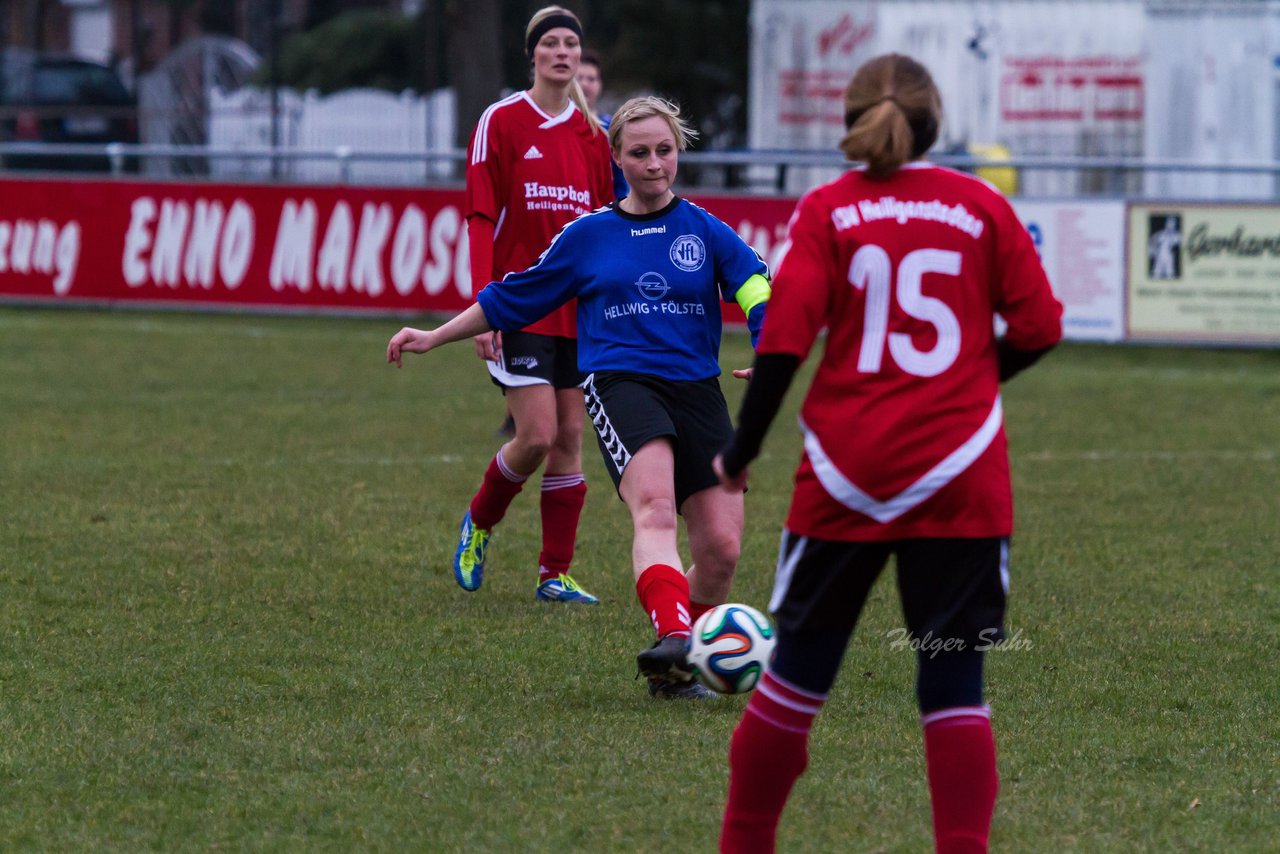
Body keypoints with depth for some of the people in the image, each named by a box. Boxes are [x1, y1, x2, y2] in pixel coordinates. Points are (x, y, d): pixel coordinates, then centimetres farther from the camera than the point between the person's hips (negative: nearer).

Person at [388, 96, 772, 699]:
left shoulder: (705, 231, 10)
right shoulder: (589, 235, 12)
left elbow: (762, 295, -1)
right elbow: (512, 299, 22)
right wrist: (435, 337, 23)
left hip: (696, 389, 2)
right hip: (618, 379, -2)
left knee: (721, 547, -7)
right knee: (655, 507, -31)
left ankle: (677, 670, 15)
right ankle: (673, 638, -52)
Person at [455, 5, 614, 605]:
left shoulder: (593, 134, 9)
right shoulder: (502, 122, -3)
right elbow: (480, 218, -7)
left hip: (580, 309, 4)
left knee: (570, 439, 2)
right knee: (537, 436, -12)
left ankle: (555, 575, 8)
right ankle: (479, 523, 16)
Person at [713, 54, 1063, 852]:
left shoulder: (826, 210, 1)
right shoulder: (982, 205, 3)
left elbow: (785, 339, -7)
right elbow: (1038, 328, 4)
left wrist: (740, 452, 2)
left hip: (846, 477, 0)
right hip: (961, 478, 0)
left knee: (799, 670, 11)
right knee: (954, 686, 3)